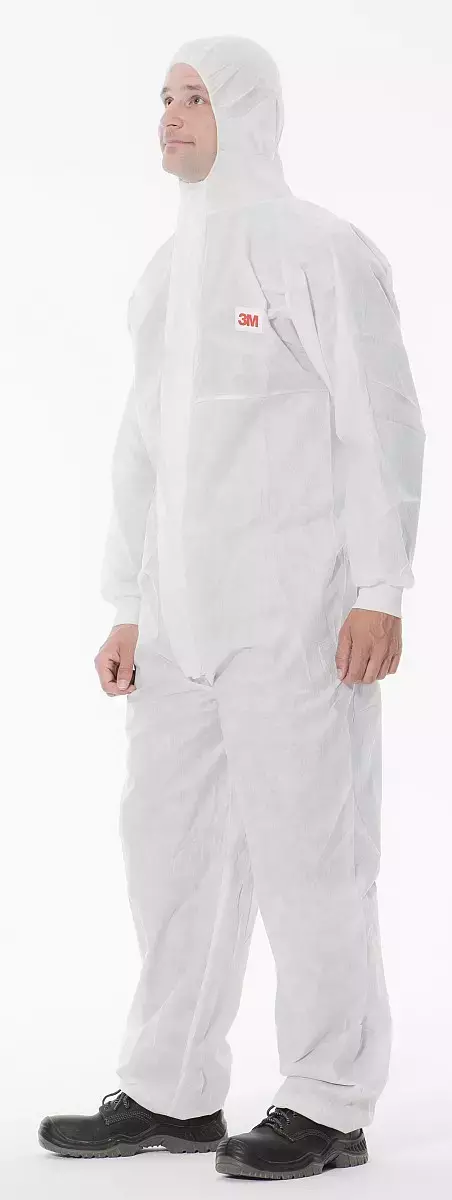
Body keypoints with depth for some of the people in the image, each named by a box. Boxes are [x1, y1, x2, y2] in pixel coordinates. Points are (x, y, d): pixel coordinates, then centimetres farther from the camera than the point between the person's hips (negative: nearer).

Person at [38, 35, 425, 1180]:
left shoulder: (320, 250, -5)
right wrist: (127, 607, 16)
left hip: (297, 609, -7)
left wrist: (380, 590, -14)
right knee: (171, 838, 9)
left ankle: (331, 1106, 7)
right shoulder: (166, 273, 18)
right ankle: (173, 1093, 18)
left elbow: (380, 422, -9)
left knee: (304, 847, -3)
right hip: (183, 614, 8)